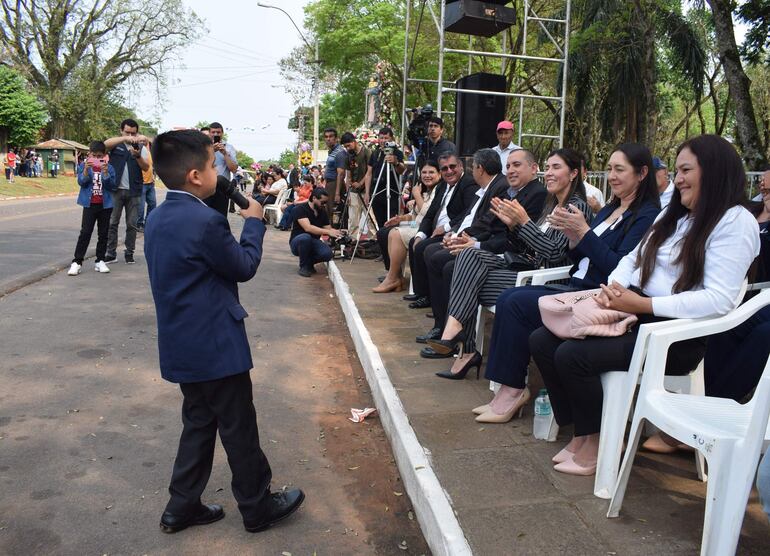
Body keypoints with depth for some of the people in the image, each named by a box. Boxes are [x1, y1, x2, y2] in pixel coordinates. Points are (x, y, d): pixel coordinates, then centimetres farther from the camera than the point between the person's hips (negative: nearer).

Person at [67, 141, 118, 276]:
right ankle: (77, 262, -2)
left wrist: (105, 173, -20)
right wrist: (86, 169, -24)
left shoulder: (109, 167, 1)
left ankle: (100, 261, 17)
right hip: (89, 204, -1)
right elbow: (81, 182, -10)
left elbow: (112, 186, -6)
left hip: (105, 205, 2)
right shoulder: (84, 166, 1)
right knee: (85, 233, -5)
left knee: (103, 234, 8)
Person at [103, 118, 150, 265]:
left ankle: (129, 253, 15)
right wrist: (125, 138, -33)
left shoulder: (141, 147, 6)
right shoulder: (115, 144, 3)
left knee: (132, 224, 5)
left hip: (133, 191, 1)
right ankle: (111, 253, 11)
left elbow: (146, 167, -5)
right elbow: (105, 144, -21)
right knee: (112, 223, 4)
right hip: (116, 189, -1)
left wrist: (137, 156, -24)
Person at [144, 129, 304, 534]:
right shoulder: (206, 221, -23)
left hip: (183, 344, 9)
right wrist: (254, 222, 0)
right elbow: (244, 267, -10)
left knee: (199, 422, 21)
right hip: (214, 345, -9)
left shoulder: (158, 218, 5)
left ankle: (182, 507, 30)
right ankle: (257, 506, 24)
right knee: (239, 427, 7)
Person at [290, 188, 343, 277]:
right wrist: (328, 232, -39)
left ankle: (309, 262, 5)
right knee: (306, 237, -39)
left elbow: (328, 228, 4)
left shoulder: (323, 212, 4)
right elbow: (308, 228, -31)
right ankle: (303, 267, -16)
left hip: (313, 243, 4)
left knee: (328, 254, -27)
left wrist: (336, 232, -19)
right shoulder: (300, 209, -17)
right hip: (297, 242, -4)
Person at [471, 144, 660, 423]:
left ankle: (514, 389, -9)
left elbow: (619, 268, -17)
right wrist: (572, 236, -2)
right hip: (577, 287, 9)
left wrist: (584, 232, -17)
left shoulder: (647, 216, -7)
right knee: (507, 298, -11)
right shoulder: (609, 211, 19)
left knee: (517, 303, -21)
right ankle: (510, 388, -10)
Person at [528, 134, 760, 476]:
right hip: (637, 316, 9)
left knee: (572, 355, -26)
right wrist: (614, 287, -5)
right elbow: (634, 259, 19)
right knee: (542, 342, -7)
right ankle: (581, 435, 4)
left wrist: (642, 304, -22)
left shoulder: (735, 223, -9)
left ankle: (593, 446, -2)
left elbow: (719, 299, -20)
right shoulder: (673, 214, 19)